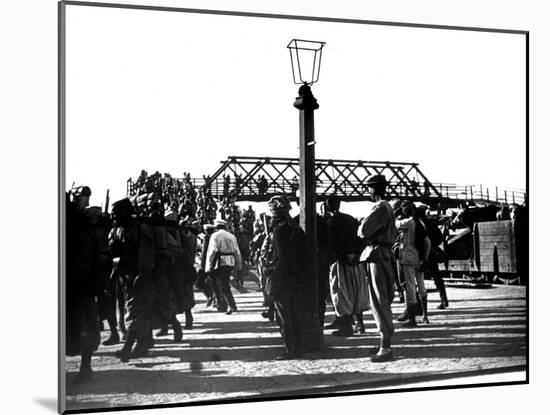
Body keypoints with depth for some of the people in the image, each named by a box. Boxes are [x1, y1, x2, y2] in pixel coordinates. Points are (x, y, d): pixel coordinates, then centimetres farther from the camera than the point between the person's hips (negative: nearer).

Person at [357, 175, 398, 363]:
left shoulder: (380, 208, -14)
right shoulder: (388, 208, 16)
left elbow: (363, 231, -21)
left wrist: (362, 224, 2)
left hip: (377, 255, -10)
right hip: (385, 254, 10)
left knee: (380, 301, -9)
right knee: (383, 302, 15)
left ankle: (385, 348, -8)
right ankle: (386, 344, 23)